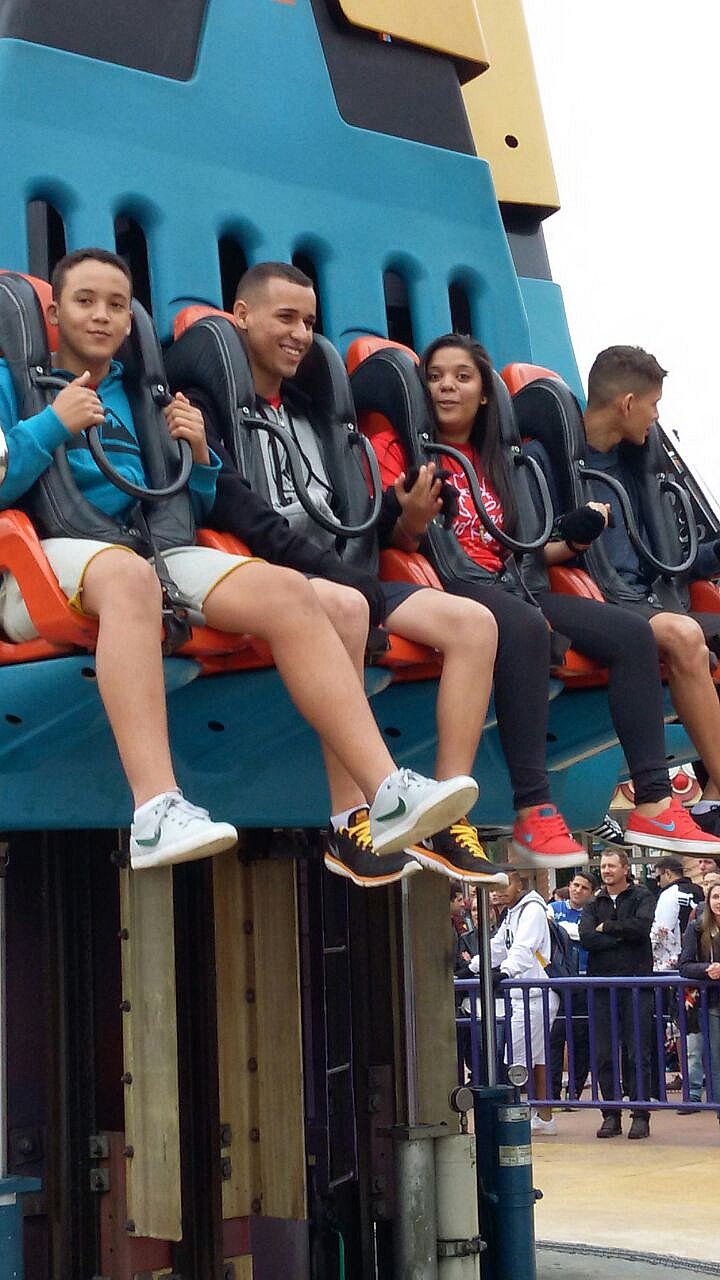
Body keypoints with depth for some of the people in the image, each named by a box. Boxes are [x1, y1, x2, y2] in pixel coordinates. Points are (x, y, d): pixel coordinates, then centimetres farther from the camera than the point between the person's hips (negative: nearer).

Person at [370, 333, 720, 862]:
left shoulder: (490, 461, 25)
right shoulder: (398, 448, 7)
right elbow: (393, 544, -5)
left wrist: (571, 542, 9)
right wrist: (412, 522, -26)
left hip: (502, 582, 7)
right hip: (443, 584, -7)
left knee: (632, 633, -11)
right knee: (525, 625, -40)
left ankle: (653, 805, -17)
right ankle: (533, 812, -41)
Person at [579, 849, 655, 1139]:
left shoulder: (642, 897, 7)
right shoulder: (593, 905, 15)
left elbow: (642, 926, -14)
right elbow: (586, 938, -3)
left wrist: (606, 928, -4)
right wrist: (624, 935, -9)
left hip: (635, 985, -3)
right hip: (602, 986, 3)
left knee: (638, 1053, -3)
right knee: (605, 1055, 3)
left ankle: (641, 1115, 3)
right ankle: (611, 1115, 11)